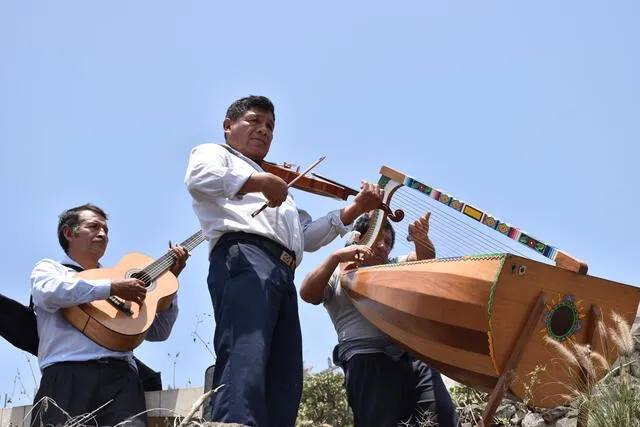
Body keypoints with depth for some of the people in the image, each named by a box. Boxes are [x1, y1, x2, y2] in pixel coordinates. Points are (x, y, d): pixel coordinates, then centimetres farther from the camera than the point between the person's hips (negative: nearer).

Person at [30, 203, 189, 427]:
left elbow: (158, 332, 25)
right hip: (68, 374, -3)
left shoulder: (120, 275, 31)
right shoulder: (49, 268, 21)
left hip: (121, 376, 3)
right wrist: (111, 287, -9)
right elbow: (50, 292, -7)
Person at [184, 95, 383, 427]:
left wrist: (356, 209, 19)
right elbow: (198, 177, -8)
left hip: (282, 275, 8)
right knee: (245, 362, -30)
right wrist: (260, 181, -18)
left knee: (283, 383, -5)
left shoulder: (279, 186, 41)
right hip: (244, 258, -8)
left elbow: (307, 237, 29)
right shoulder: (213, 153, 19)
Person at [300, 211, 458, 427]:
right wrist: (336, 257, -8)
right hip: (368, 359, -4)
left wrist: (420, 238, -10)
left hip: (415, 354, 4)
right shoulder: (339, 273, 18)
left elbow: (426, 258, 13)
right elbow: (307, 294, 0)